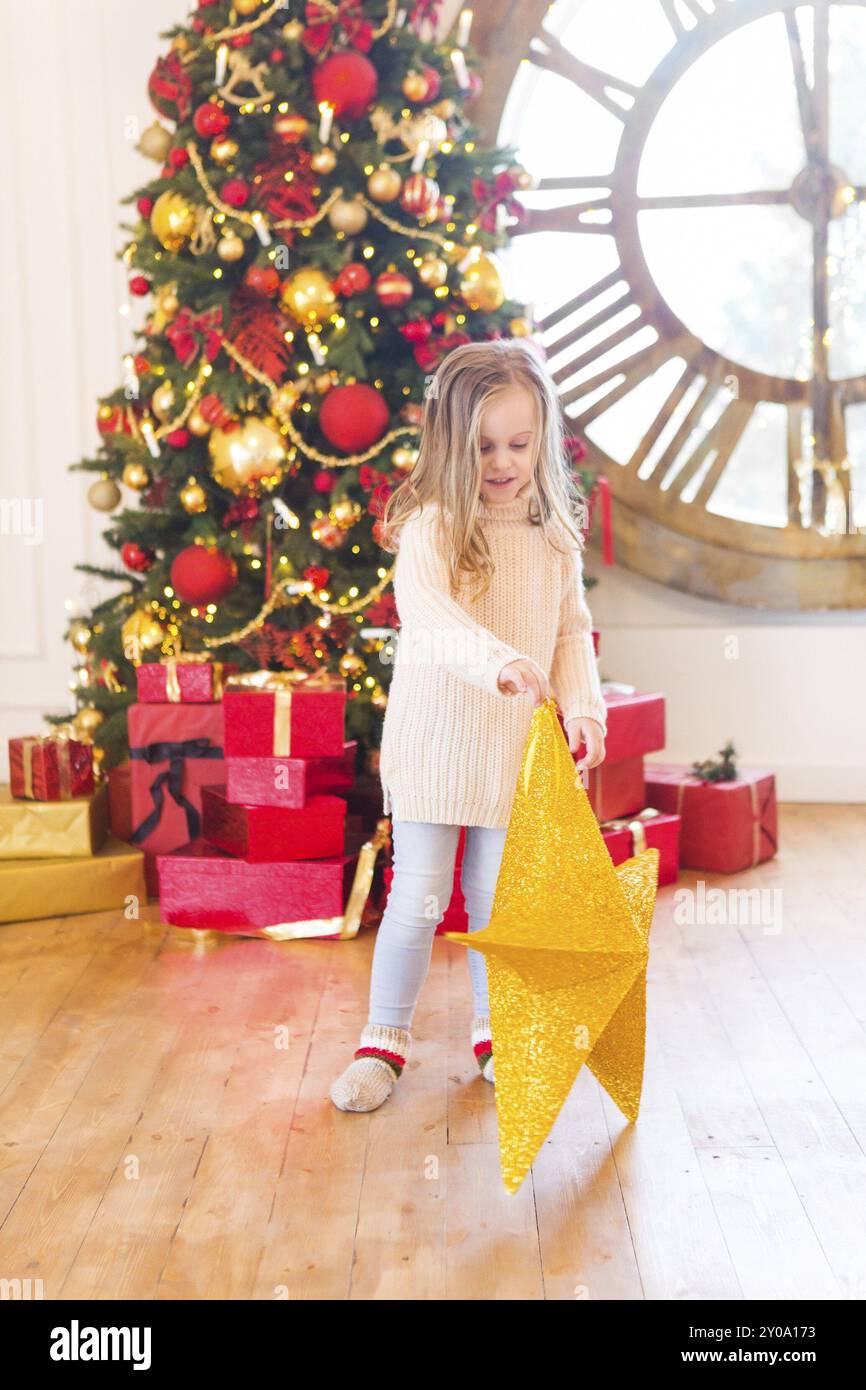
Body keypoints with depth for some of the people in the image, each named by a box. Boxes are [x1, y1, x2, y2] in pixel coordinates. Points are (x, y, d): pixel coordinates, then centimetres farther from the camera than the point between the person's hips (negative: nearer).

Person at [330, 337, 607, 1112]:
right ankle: (385, 1041, 20)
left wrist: (583, 706, -6)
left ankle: (496, 1035, 31)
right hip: (435, 740, -4)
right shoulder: (432, 524, -15)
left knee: (499, 897, 14)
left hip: (516, 746, 4)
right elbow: (425, 611, -32)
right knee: (419, 897, 4)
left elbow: (572, 629, 9)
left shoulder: (556, 532, 3)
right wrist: (501, 662, -47)